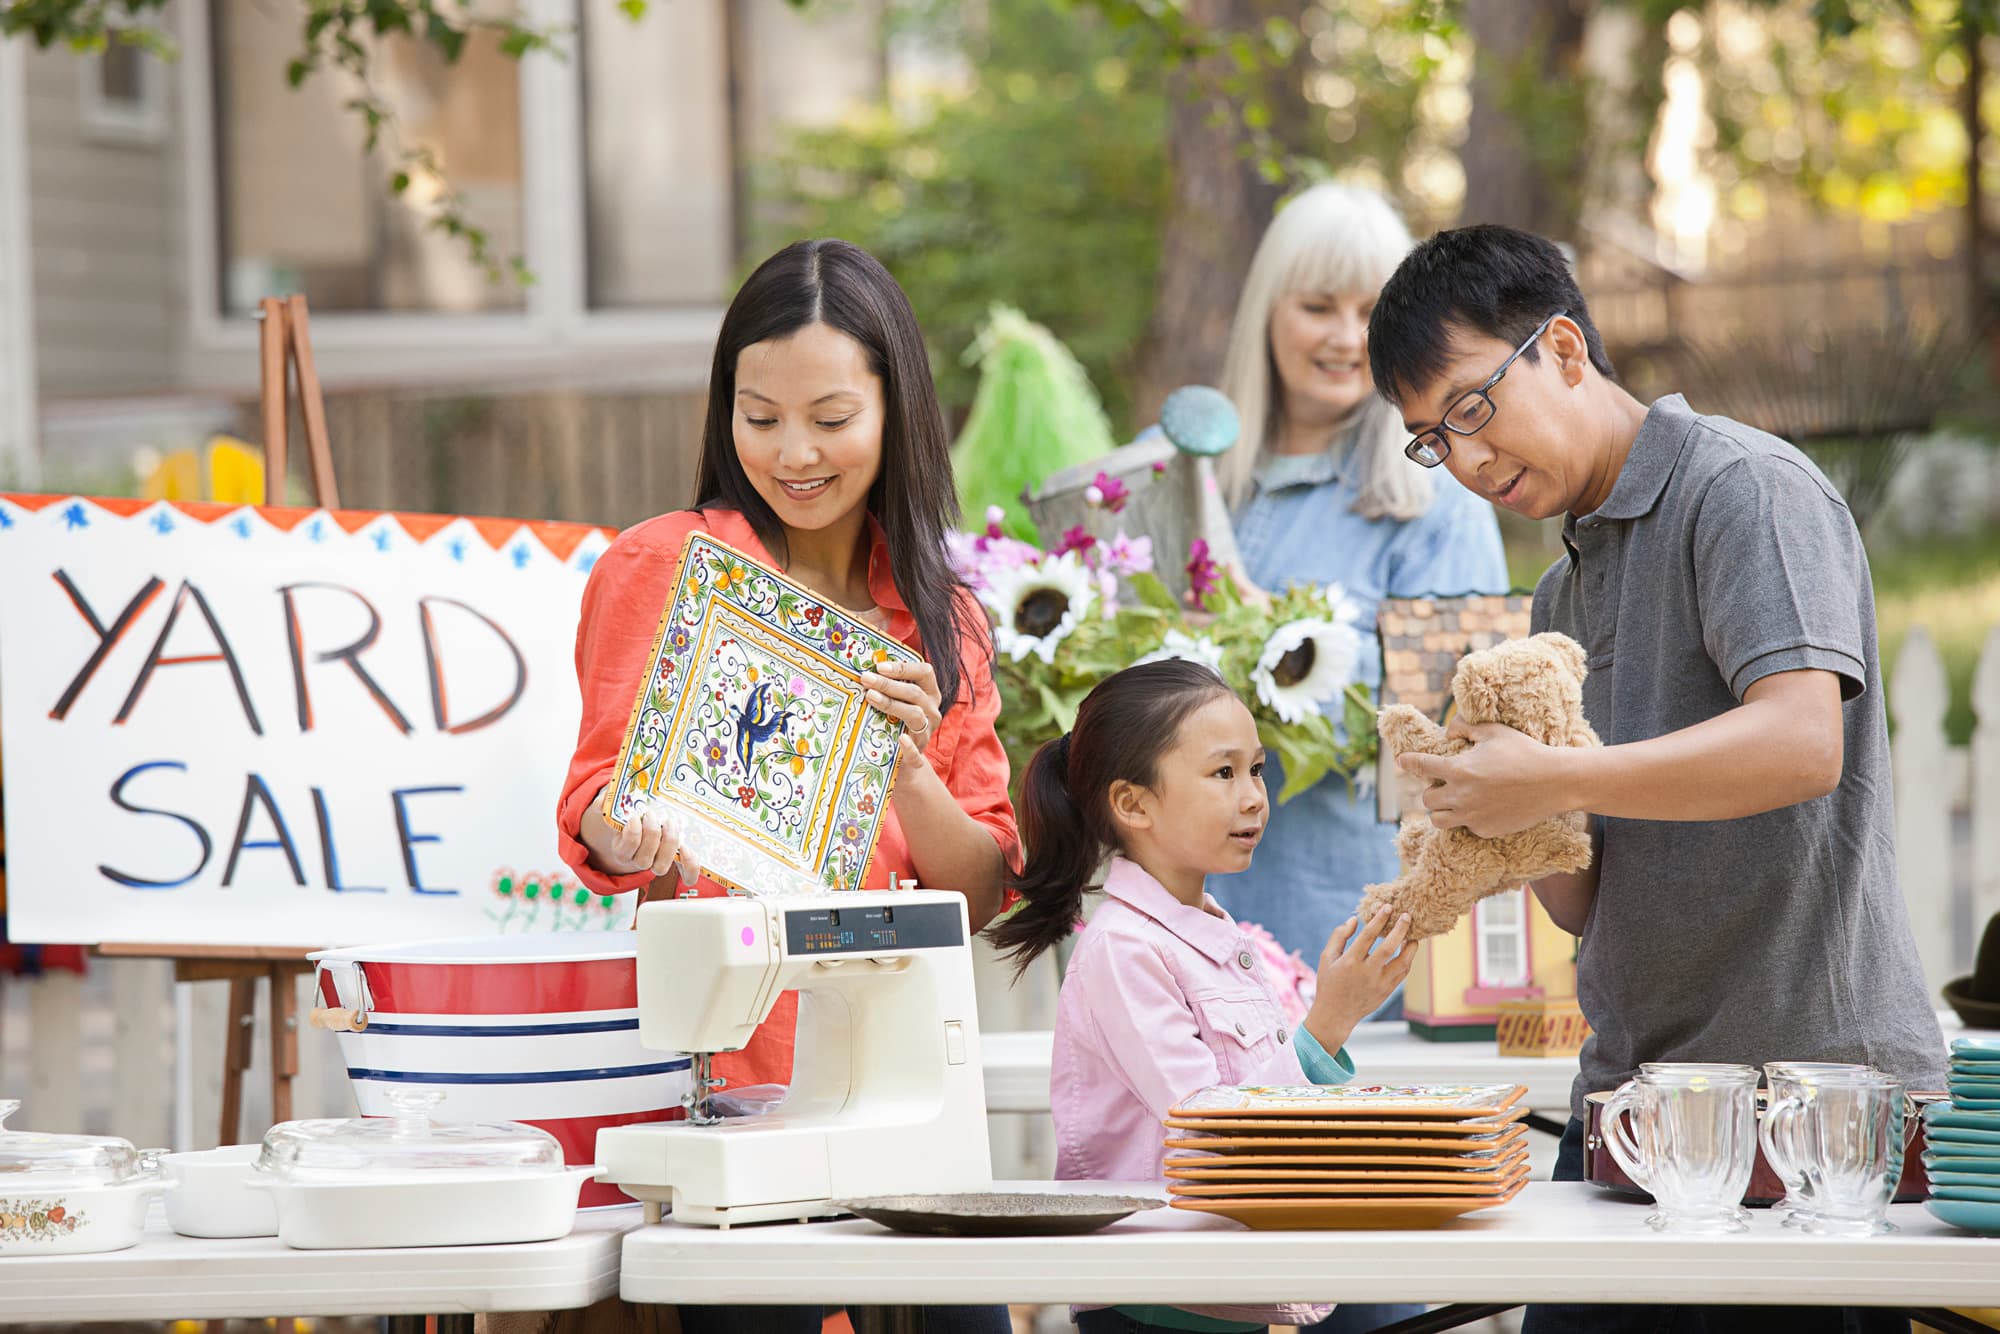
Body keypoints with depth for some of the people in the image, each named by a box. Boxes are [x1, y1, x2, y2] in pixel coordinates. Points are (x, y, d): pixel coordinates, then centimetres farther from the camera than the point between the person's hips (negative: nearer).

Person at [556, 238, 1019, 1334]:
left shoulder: (942, 618, 14)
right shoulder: (666, 566, 1)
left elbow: (978, 897, 8)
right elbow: (596, 803, -3)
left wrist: (905, 765, -10)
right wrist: (635, 838, -25)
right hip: (724, 1071, -4)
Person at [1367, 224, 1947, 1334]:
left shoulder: (1745, 486, -6)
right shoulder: (1561, 600, 20)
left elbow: (1802, 743, -21)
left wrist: (1554, 783, -20)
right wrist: (1531, 838, -4)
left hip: (1812, 1073, -8)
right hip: (1627, 1089, 8)